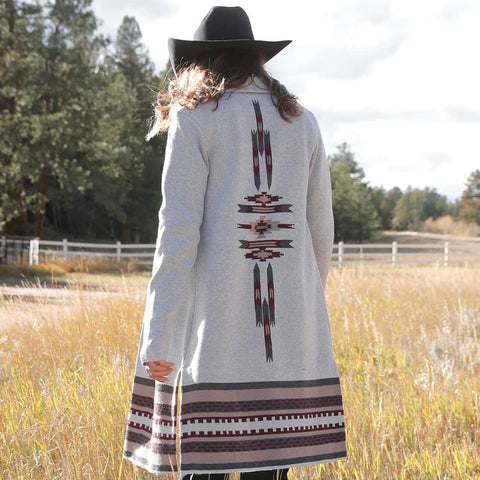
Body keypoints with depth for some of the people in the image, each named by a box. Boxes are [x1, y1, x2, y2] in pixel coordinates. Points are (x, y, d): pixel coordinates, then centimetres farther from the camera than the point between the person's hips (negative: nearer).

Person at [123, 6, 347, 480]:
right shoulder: (302, 121, 14)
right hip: (290, 325, 4)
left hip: (218, 316, -4)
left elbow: (179, 227, -7)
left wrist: (158, 335, -8)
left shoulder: (194, 117, 1)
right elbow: (320, 227, 14)